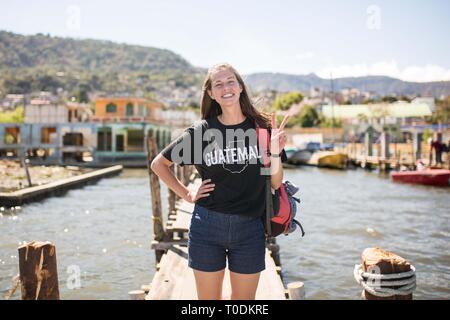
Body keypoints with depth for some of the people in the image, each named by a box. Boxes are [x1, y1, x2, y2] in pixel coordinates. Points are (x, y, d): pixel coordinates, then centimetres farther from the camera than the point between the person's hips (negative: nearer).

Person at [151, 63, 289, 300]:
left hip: (249, 229, 1)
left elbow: (275, 183, 1)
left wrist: (276, 152, -16)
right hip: (207, 227, 0)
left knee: (244, 299, 15)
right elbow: (158, 164, 8)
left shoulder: (263, 128, -1)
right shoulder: (201, 132, -2)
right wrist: (187, 195, 1)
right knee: (208, 297, 13)